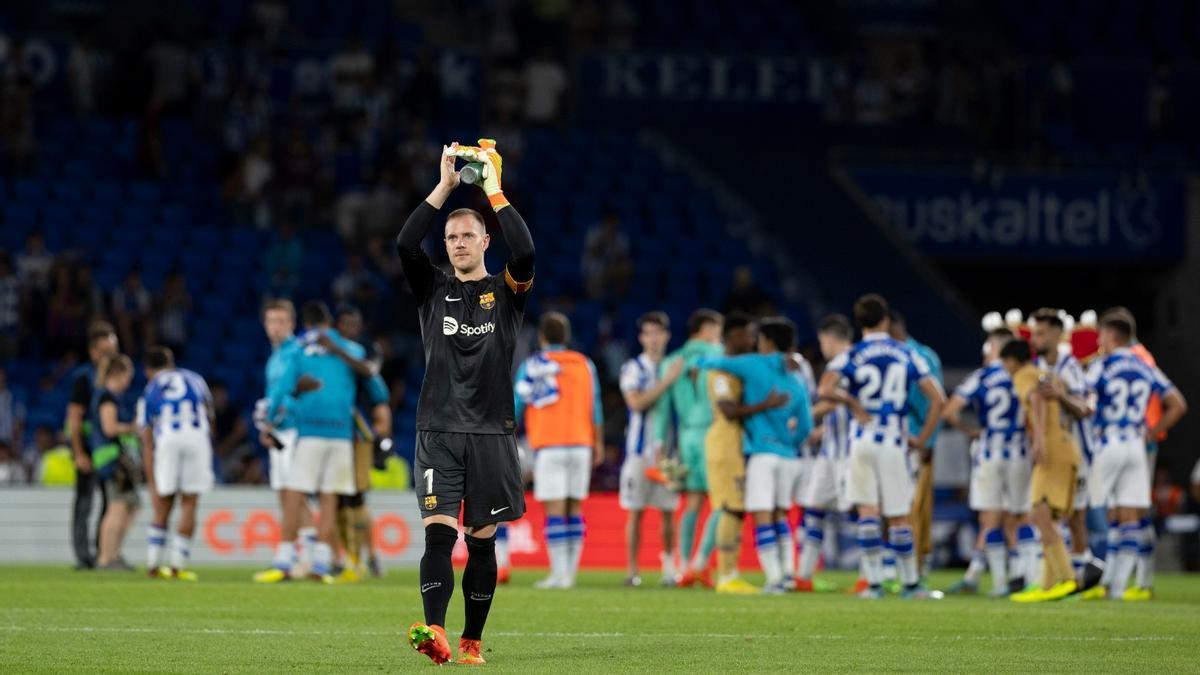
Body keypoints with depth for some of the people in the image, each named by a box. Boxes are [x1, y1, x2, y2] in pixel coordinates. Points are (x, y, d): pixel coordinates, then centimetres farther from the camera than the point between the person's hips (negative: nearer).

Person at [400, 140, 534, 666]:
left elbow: (525, 252, -15)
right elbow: (405, 245, -7)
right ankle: (434, 632, -28)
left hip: (490, 433, 0)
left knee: (482, 541, 3)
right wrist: (445, 187, -9)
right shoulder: (434, 290, 10)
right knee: (438, 532, -15)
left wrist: (493, 190, -11)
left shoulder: (506, 292, 6)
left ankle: (472, 641, 12)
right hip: (438, 430, 0)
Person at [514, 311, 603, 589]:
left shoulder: (533, 366, -1)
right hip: (581, 444, 4)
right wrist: (598, 444, 20)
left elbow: (516, 407, 1)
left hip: (549, 446, -4)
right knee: (574, 509, 9)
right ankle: (570, 571, 8)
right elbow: (595, 408, 12)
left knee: (555, 511, -5)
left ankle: (560, 574, -10)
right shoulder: (585, 365, 10)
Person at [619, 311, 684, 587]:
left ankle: (669, 568, 5)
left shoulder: (674, 367, 10)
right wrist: (666, 381, -23)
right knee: (635, 511, -1)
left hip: (667, 448, 3)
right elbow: (636, 403, -16)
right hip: (639, 448, -3)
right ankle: (632, 571, 2)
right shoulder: (633, 368, -2)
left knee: (669, 511, 1)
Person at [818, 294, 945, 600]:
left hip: (862, 439, -1)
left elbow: (825, 390, -21)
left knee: (867, 510, 3)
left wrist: (852, 402, -5)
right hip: (895, 442, 1)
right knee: (899, 517, 9)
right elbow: (938, 400, 3)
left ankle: (874, 582, -2)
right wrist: (922, 439, 9)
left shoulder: (851, 356, -2)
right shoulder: (907, 355, 5)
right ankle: (910, 583, 14)